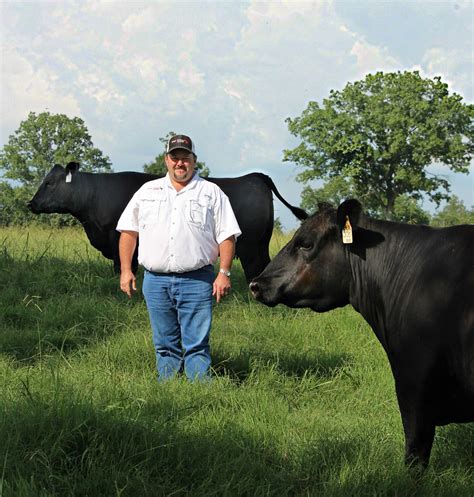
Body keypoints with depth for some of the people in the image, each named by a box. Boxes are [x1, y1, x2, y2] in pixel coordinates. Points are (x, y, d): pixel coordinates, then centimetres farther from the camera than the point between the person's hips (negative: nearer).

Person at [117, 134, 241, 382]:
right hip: (155, 280, 3)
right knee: (164, 345, 8)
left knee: (197, 345, -5)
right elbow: (128, 231, 13)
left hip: (196, 280, -3)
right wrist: (125, 270, 4)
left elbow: (227, 236, 3)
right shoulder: (147, 191, 14)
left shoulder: (212, 193, 7)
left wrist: (224, 273, -7)